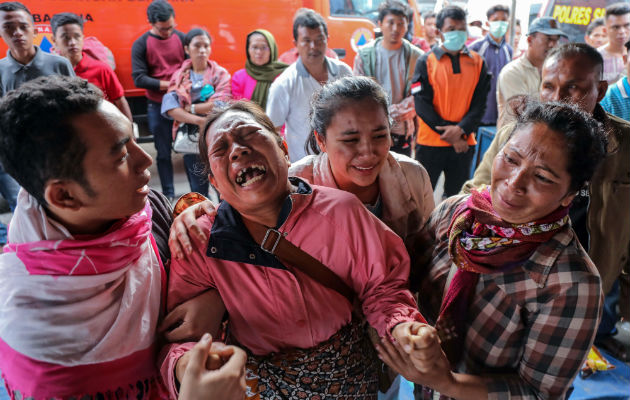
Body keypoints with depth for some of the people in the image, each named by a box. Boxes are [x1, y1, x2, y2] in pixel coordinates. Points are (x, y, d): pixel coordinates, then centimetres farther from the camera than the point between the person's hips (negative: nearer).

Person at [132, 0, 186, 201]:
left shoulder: (181, 38, 2)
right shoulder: (141, 44, -3)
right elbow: (139, 78, -10)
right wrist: (168, 84, -17)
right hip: (157, 106, -1)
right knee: (164, 153, 7)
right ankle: (168, 194, 19)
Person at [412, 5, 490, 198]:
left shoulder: (477, 62, 7)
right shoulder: (426, 61, -1)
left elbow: (480, 103, 3)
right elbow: (422, 104, -7)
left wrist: (461, 129, -15)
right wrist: (450, 136, -12)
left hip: (464, 142, 3)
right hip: (430, 142, -2)